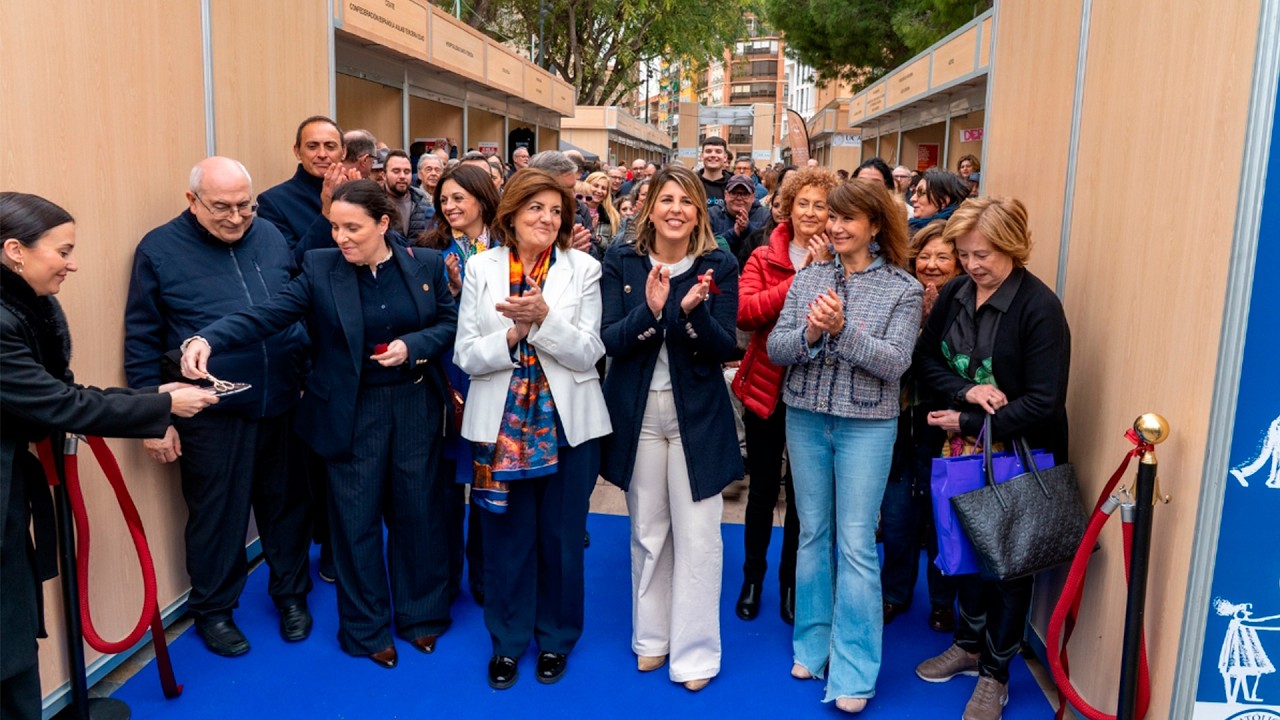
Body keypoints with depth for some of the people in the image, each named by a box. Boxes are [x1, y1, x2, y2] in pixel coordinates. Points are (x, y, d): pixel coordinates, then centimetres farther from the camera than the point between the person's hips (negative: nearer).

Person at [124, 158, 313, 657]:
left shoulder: (270, 237, 4)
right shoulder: (159, 250, -6)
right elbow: (142, 342, -4)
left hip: (283, 405, 4)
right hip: (211, 414, -3)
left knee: (287, 503, 15)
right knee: (217, 516, 10)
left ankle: (291, 593, 35)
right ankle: (213, 609, 31)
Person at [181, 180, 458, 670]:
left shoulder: (426, 264, -3)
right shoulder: (320, 270, -8)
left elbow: (450, 322, 3)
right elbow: (266, 315, -17)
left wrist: (413, 346, -15)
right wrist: (206, 339, -32)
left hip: (415, 405, 2)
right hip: (351, 412, -1)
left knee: (418, 511, 13)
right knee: (357, 520, 7)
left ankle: (420, 614, 34)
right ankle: (367, 629, 27)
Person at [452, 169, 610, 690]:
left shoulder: (583, 269, -2)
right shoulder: (481, 268, 1)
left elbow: (588, 354, -9)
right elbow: (466, 355, -3)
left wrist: (544, 317, -23)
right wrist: (513, 335, -20)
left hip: (567, 424, 0)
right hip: (500, 423, 1)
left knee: (561, 537, 11)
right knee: (506, 537, 11)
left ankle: (556, 638, 32)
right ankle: (507, 640, 31)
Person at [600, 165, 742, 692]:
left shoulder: (719, 266, -4)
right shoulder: (622, 263, -1)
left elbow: (724, 348, -9)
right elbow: (611, 341, -8)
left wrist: (693, 310, -27)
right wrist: (650, 308, -26)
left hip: (698, 415, -1)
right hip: (638, 413, 2)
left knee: (697, 536, 2)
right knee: (647, 532, 14)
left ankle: (694, 650, 17)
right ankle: (651, 635, 32)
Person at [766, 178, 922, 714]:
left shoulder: (903, 289, -4)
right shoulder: (808, 278, 5)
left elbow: (894, 363, -14)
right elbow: (775, 348, 0)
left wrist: (842, 329, -25)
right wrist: (809, 334, -20)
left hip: (866, 424, -3)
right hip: (805, 417, 4)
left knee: (856, 543, -1)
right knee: (813, 532, 14)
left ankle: (853, 671, 10)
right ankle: (814, 643, 29)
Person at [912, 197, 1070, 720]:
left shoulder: (1039, 306, -19)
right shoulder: (953, 294, -1)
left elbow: (1044, 401, -22)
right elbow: (925, 360, 2)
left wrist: (970, 423, -21)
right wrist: (965, 391, -17)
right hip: (964, 449, 5)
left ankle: (995, 672, 26)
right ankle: (969, 644, 39)